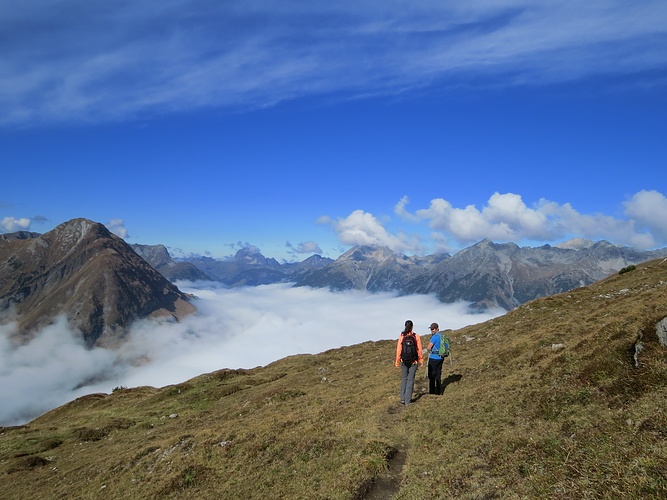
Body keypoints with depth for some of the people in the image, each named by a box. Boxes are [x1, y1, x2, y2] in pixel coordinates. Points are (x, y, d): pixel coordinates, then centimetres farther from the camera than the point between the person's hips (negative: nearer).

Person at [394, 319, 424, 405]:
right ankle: (407, 400, 11)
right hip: (414, 362, -1)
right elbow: (419, 350, -6)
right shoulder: (417, 337, -10)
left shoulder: (401, 337, -10)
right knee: (410, 380, 9)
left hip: (404, 361, 1)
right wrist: (421, 360, 8)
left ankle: (402, 398, 17)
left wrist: (397, 361, 4)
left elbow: (399, 350, -6)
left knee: (404, 379, 18)